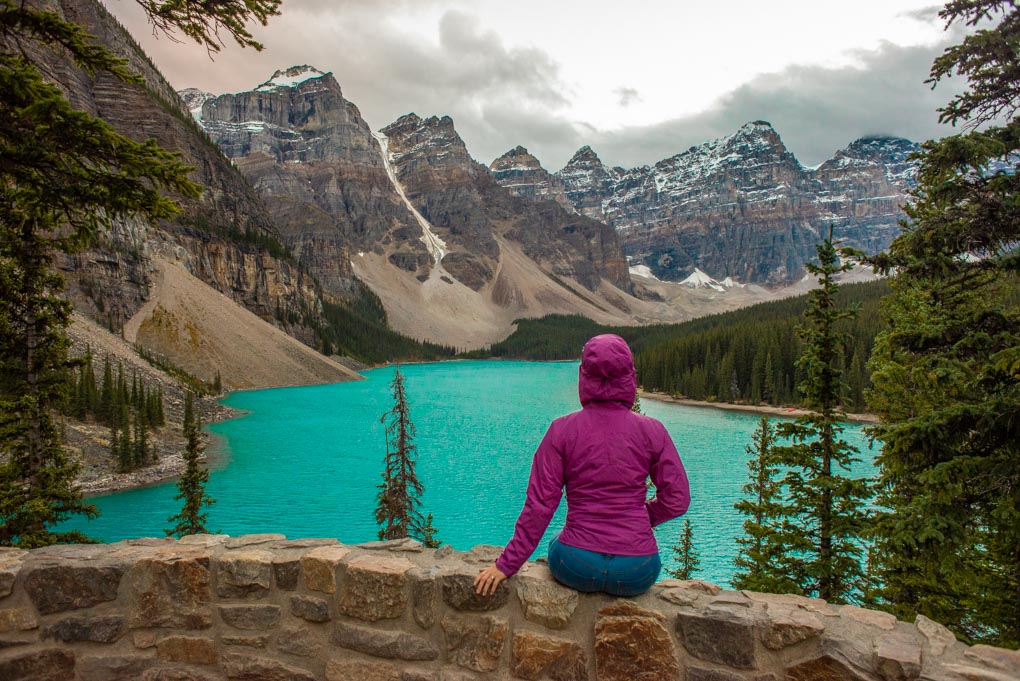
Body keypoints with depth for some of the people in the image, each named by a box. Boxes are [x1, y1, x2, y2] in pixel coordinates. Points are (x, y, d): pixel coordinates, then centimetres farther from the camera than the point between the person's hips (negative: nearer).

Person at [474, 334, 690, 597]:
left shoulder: (562, 430, -8)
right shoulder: (652, 431, -6)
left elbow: (540, 505, -8)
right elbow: (677, 500, -1)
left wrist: (507, 564, 2)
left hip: (576, 568, 0)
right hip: (637, 575, 1)